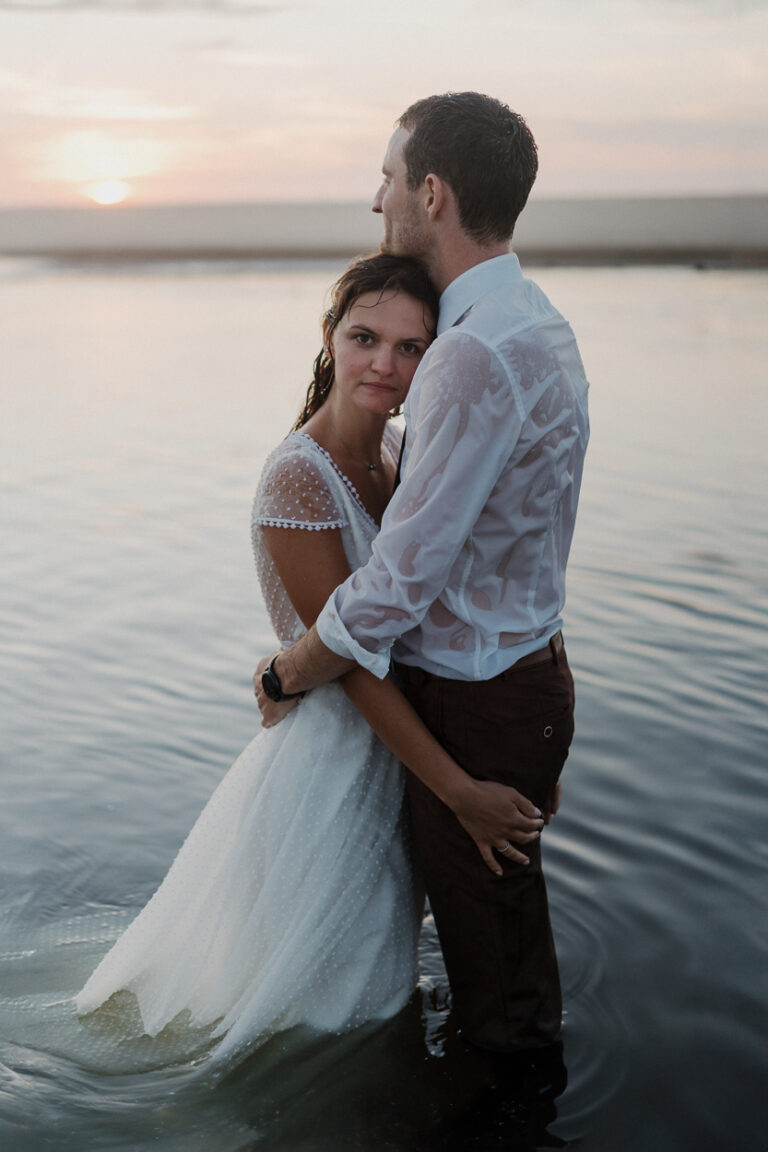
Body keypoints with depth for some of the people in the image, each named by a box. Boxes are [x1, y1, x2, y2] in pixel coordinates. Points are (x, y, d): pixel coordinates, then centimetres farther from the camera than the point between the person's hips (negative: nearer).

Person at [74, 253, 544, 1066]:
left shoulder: (390, 447, -2)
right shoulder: (297, 480, -27)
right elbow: (351, 661, -25)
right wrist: (459, 789, -24)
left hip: (394, 738, 8)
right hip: (330, 759, -8)